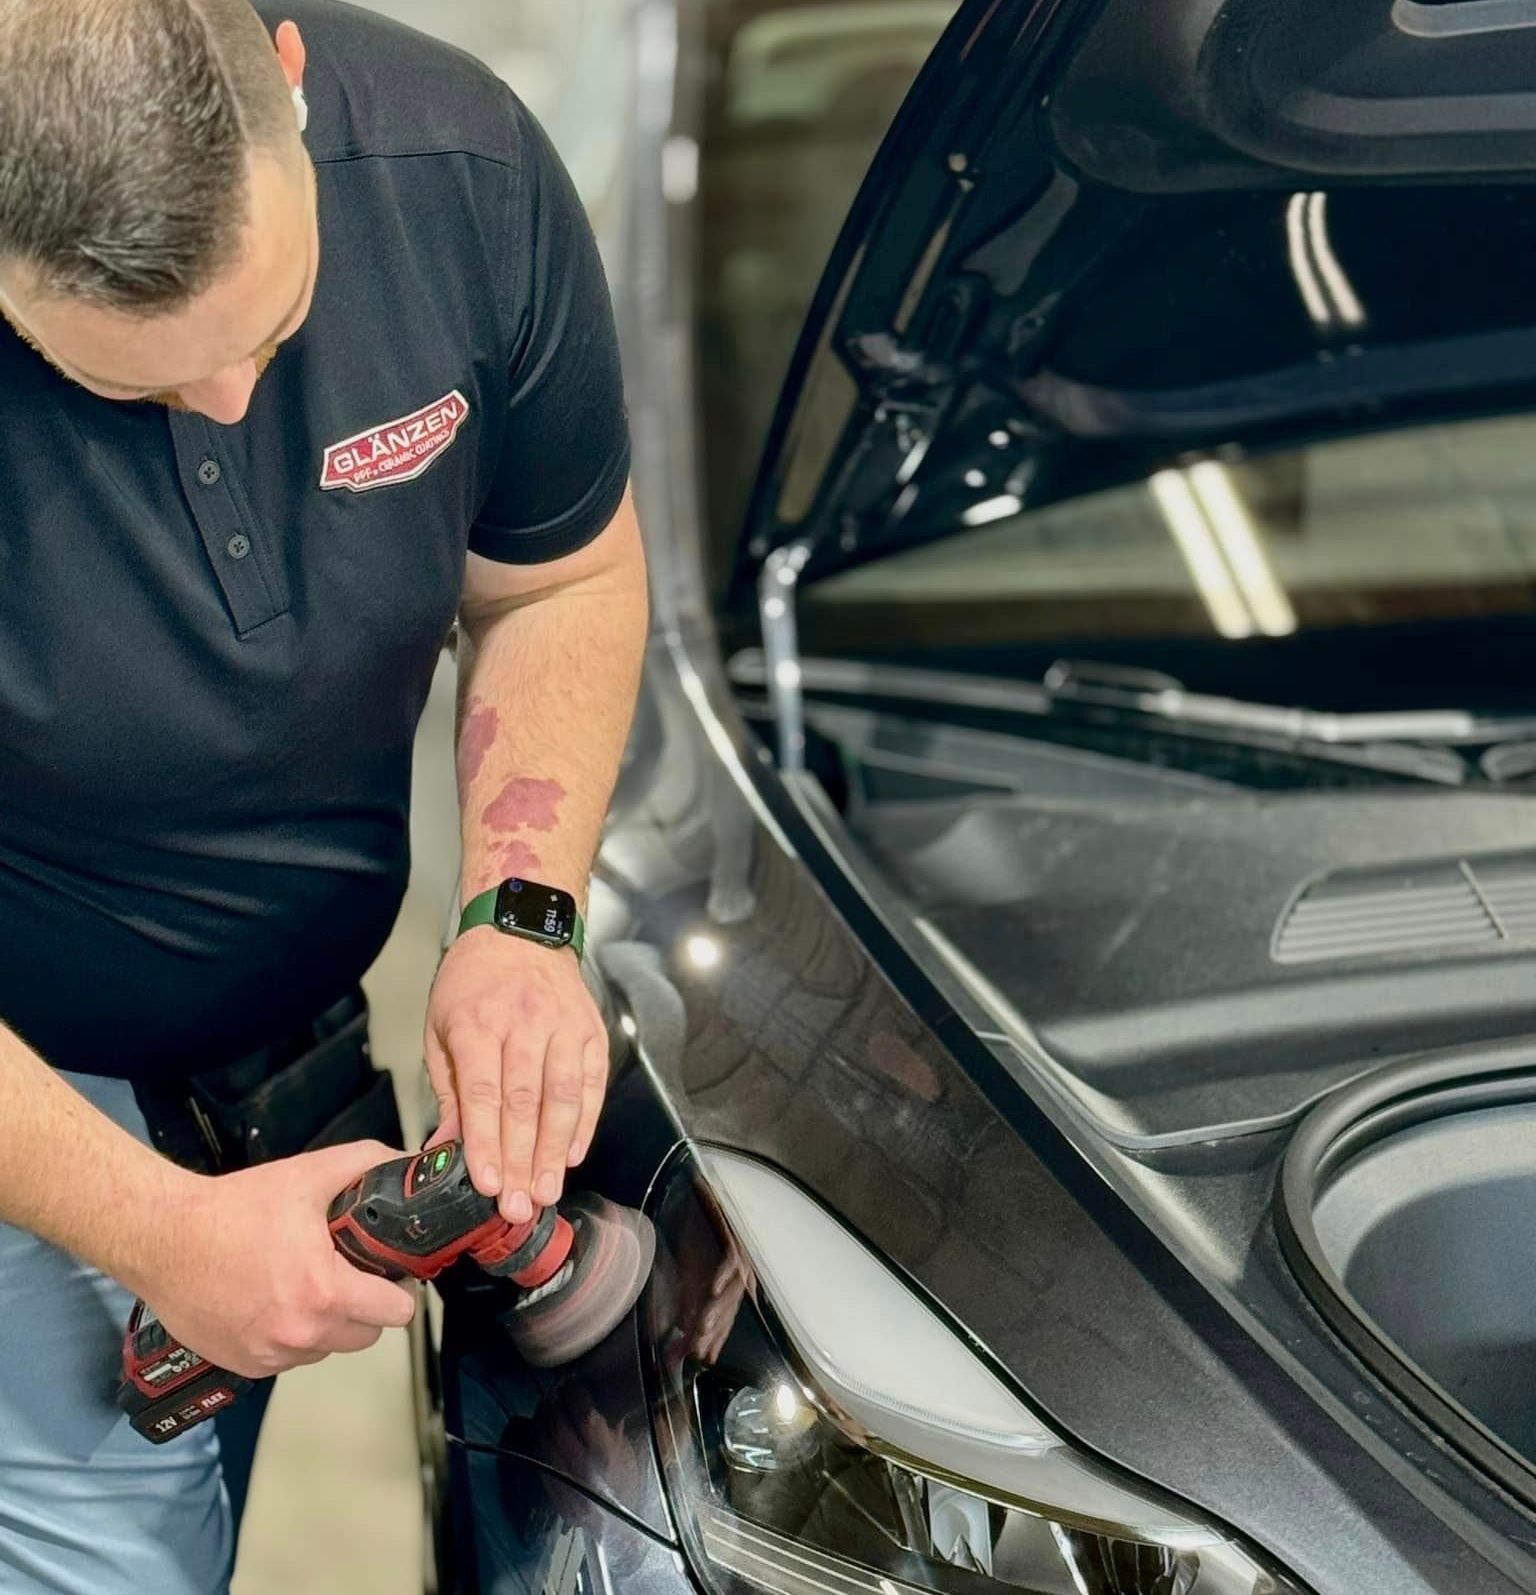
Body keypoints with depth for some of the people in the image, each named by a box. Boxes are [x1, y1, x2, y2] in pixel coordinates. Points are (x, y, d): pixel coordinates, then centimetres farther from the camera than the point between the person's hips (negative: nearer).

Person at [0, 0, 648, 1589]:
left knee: (215, 1458, 18)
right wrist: (163, 1232, -29)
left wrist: (522, 915, -19)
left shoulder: (459, 166, -20)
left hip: (288, 1027, 4)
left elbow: (563, 582, -4)